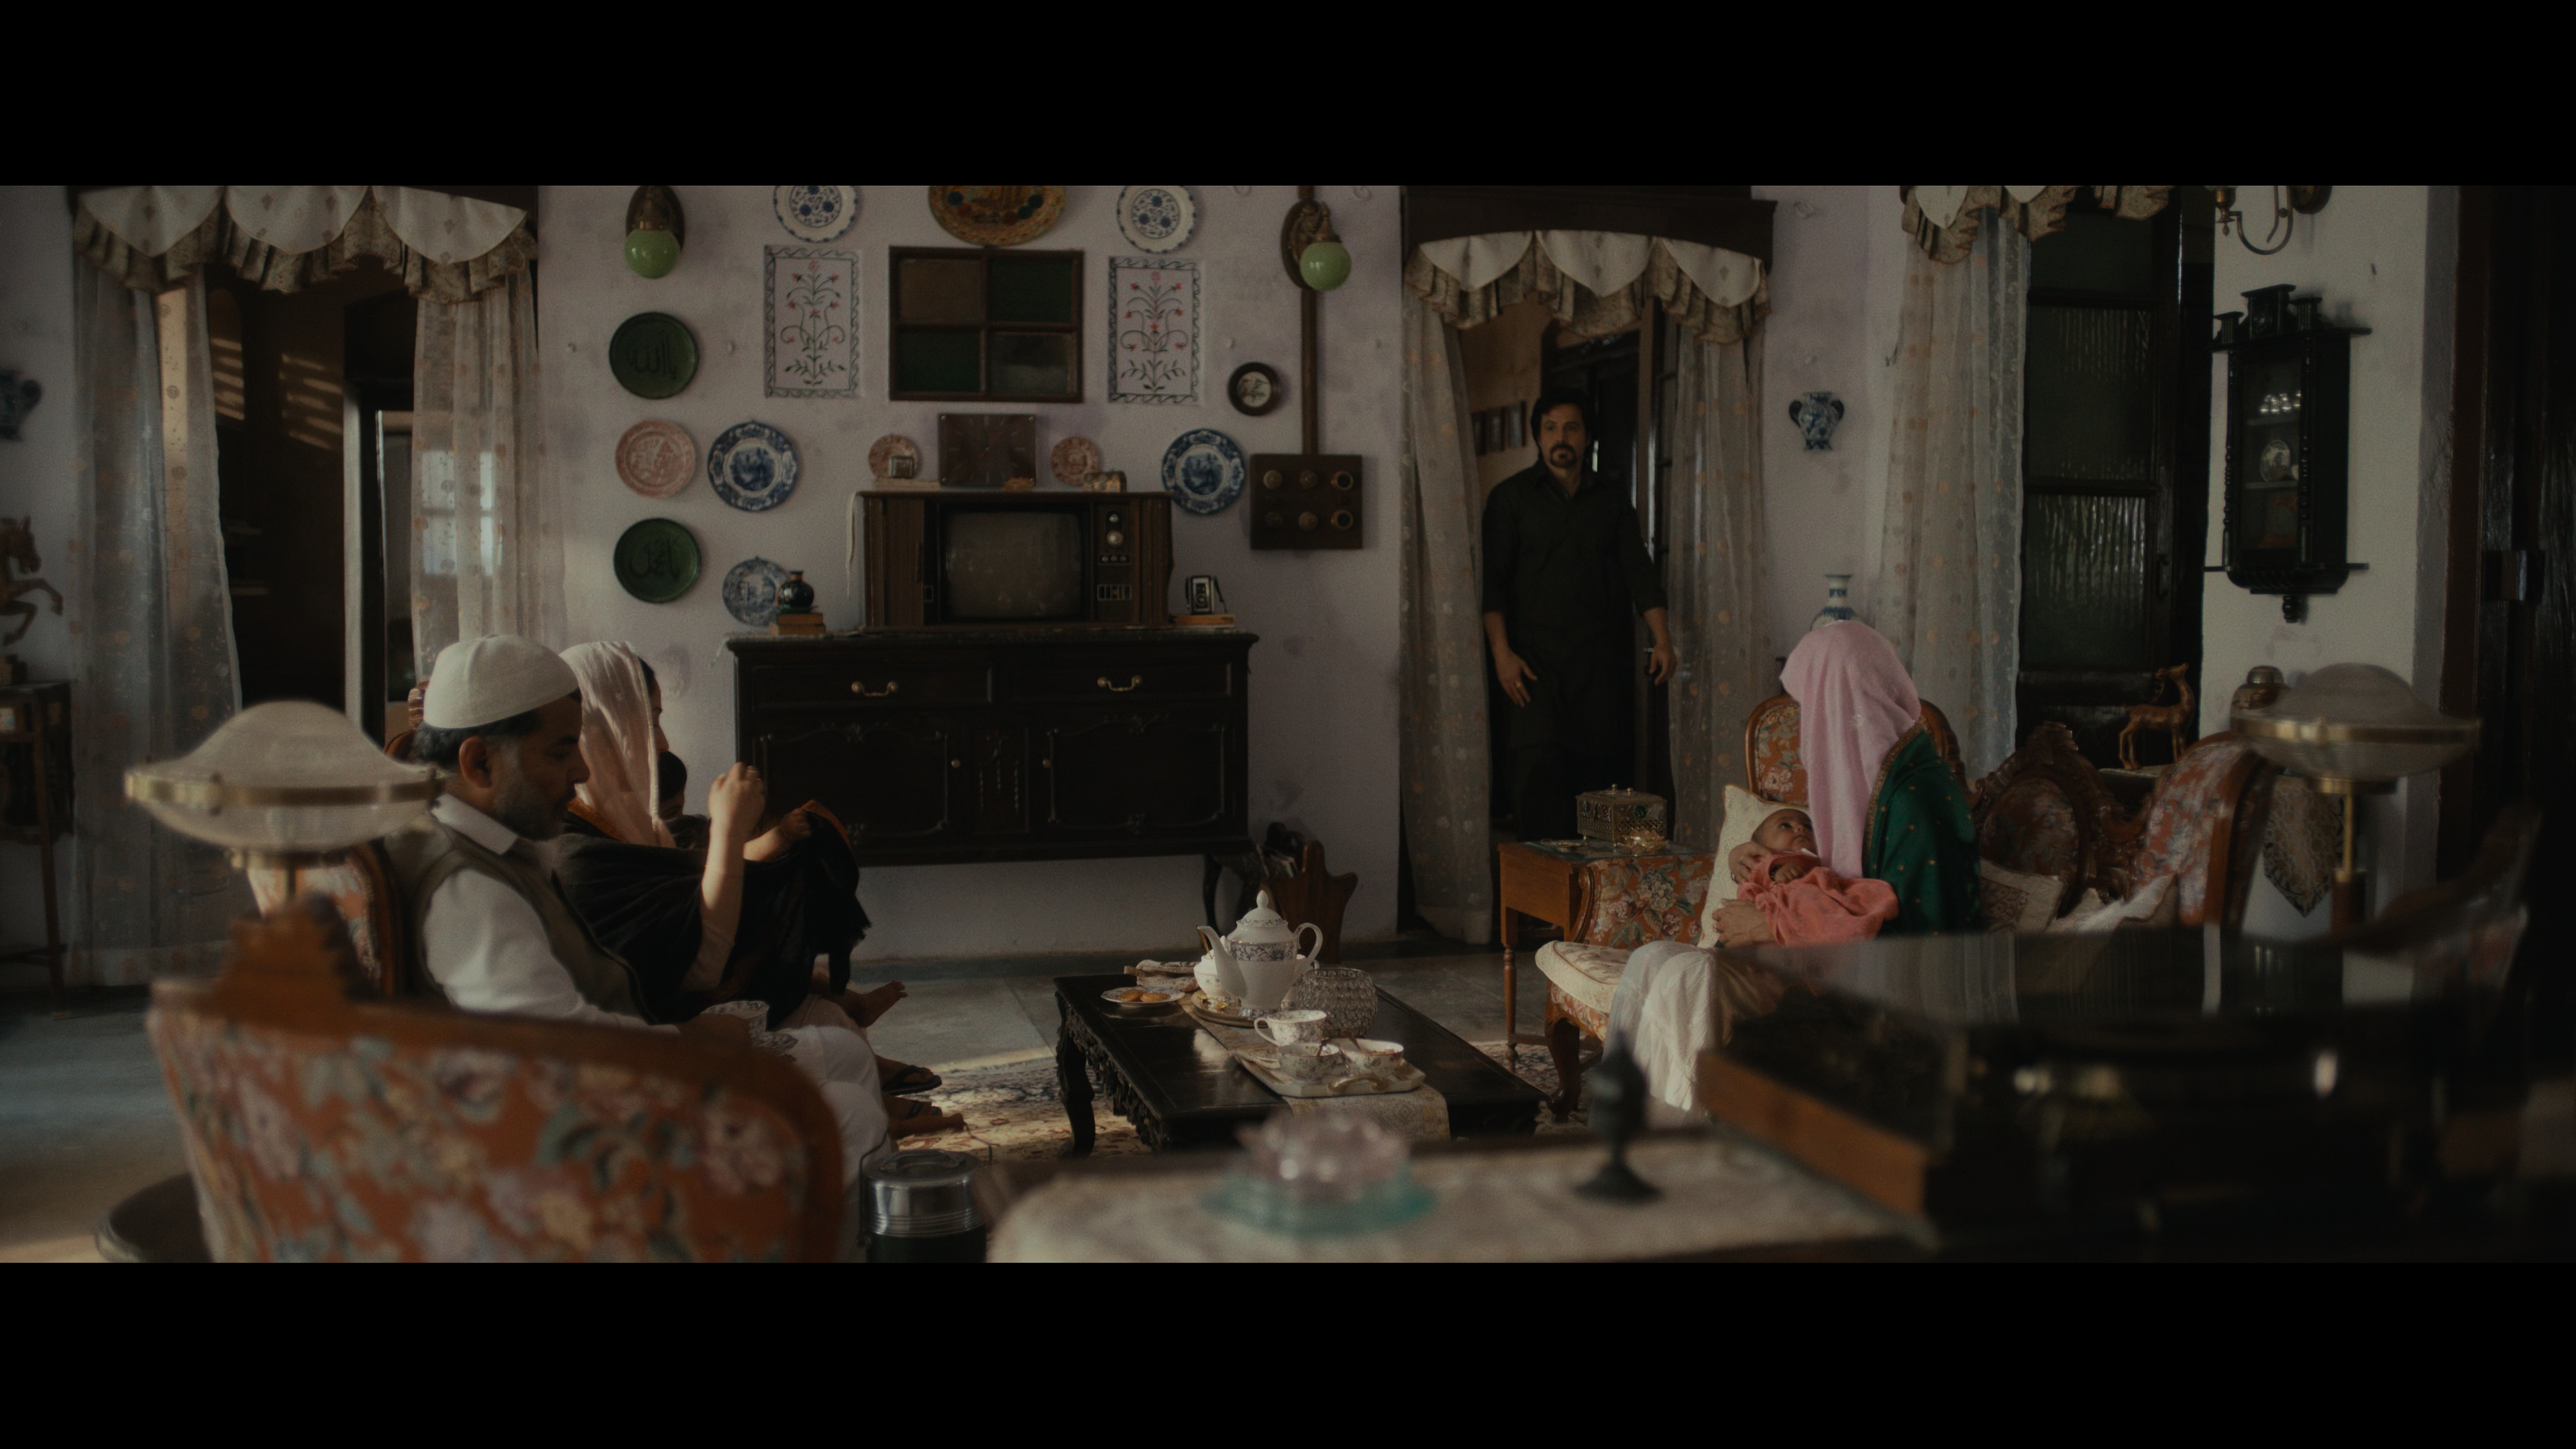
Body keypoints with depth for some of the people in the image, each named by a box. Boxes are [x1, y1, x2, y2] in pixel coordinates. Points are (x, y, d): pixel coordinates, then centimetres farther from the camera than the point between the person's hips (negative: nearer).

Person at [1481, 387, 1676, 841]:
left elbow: (1639, 573, 11)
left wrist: (1662, 639, -2)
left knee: (1601, 765, -1)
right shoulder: (1512, 496, 6)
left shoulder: (1611, 502, 16)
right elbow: (1494, 578, -1)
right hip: (1536, 656, -3)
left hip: (1600, 658, 3)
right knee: (1538, 766, -14)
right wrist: (1501, 651, -11)